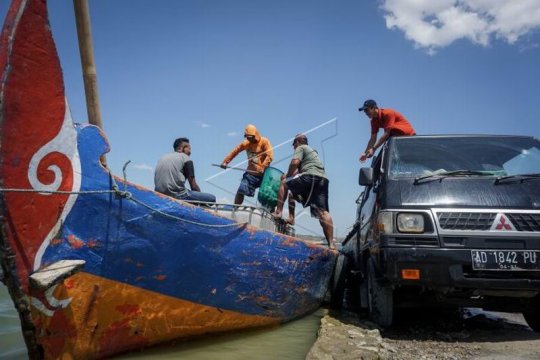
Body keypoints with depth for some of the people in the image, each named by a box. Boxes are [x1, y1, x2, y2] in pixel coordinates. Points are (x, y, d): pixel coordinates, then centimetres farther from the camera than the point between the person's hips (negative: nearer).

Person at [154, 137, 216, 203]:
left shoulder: (163, 157, 20)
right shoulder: (186, 159, 2)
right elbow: (194, 186, -1)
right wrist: (200, 194, 19)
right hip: (177, 195, -7)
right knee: (211, 198, 1)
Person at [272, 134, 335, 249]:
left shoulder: (300, 148, 13)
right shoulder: (312, 151, 38)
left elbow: (295, 163, -4)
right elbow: (299, 170, 38)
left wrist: (287, 176, 9)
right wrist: (289, 175, 35)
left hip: (311, 176, -7)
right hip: (323, 180, 8)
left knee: (284, 184, 11)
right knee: (323, 212, -1)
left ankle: (278, 212, 1)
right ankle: (331, 243, -10)